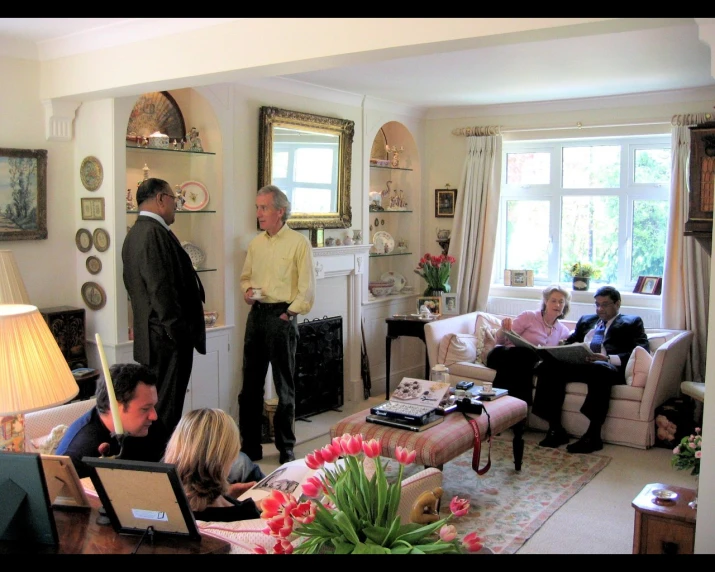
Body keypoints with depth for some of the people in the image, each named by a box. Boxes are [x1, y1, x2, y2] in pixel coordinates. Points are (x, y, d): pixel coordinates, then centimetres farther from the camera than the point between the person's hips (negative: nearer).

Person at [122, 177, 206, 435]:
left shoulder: (136, 232, 16)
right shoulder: (155, 233, -17)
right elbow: (161, 290, -23)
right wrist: (180, 331, -18)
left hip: (149, 334, 11)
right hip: (167, 337, -11)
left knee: (155, 404, 17)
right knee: (166, 409, -4)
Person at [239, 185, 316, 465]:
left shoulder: (299, 243, -8)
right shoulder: (256, 243, 11)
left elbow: (307, 288, -9)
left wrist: (289, 314, -11)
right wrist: (247, 290, 1)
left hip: (281, 316, -6)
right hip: (256, 314, 6)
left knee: (284, 386, 3)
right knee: (251, 384, 10)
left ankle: (286, 448, 16)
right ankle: (250, 446, 21)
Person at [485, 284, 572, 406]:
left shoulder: (564, 332, 15)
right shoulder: (529, 316, 3)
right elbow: (500, 340, 1)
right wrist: (503, 329, -21)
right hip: (504, 356, -2)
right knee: (526, 353, -37)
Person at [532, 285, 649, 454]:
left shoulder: (632, 322, 18)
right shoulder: (586, 320, 34)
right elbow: (570, 342, 27)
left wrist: (608, 358, -15)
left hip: (611, 367, -4)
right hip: (579, 364, 4)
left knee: (599, 368, -40)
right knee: (549, 365, -26)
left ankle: (593, 435, -32)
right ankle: (555, 429, -23)